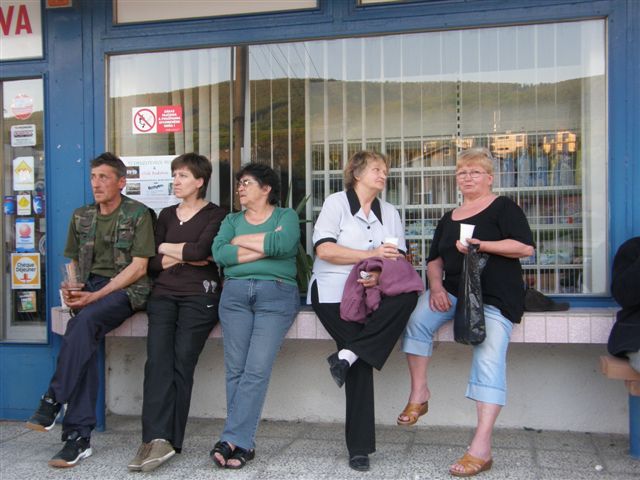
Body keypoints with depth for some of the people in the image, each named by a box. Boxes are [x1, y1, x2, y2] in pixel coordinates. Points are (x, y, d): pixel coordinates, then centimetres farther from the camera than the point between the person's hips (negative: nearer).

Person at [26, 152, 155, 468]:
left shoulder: (138, 214, 0)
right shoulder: (81, 217, 18)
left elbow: (139, 267, -7)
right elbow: (72, 262, 24)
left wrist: (97, 295, -15)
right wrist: (69, 288, 0)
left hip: (127, 289, -4)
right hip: (89, 289, 4)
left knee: (84, 321, -35)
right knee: (85, 337, -26)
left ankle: (53, 401, -26)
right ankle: (78, 437, -26)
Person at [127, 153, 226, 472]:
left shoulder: (215, 215, 9)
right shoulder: (166, 215, 23)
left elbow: (202, 250, -10)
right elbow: (151, 263, 14)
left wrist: (168, 249, 5)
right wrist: (184, 256, 0)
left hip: (199, 294, -4)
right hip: (164, 293, 4)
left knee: (182, 359, -18)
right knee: (158, 359, -17)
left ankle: (165, 439, -16)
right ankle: (158, 439, -25)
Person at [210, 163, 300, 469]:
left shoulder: (286, 216, 13)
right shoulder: (232, 220, 22)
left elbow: (283, 244, -10)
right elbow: (219, 253, 2)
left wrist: (241, 241, 0)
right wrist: (265, 247, -3)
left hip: (276, 294, -3)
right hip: (235, 293, 3)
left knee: (257, 369, -13)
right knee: (235, 369, -5)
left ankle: (232, 440, -9)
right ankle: (243, 443, 0)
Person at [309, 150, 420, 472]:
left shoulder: (390, 212, 20)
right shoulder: (336, 203, 5)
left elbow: (399, 258, 8)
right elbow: (324, 249, -9)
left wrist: (381, 274, -15)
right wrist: (370, 254, -12)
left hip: (372, 292, 5)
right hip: (333, 292, -5)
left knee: (408, 294, -27)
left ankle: (347, 356, -24)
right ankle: (359, 446, -13)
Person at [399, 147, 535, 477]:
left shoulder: (503, 207, 3)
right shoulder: (449, 218, 20)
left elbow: (526, 247, -9)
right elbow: (435, 259, 19)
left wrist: (479, 245, -17)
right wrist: (436, 287, -2)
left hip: (496, 296, -5)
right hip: (455, 290, 5)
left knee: (489, 355, -24)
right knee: (418, 318, -22)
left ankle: (481, 447, -28)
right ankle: (419, 394, -9)